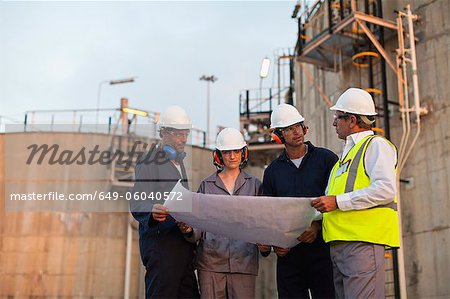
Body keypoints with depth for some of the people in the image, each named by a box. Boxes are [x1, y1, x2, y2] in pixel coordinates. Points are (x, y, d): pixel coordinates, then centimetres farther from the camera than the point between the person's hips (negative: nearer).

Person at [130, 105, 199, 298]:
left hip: (182, 243, 8)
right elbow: (136, 204, -16)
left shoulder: (179, 162, 23)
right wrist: (152, 212, -36)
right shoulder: (149, 163, -5)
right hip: (160, 242, -8)